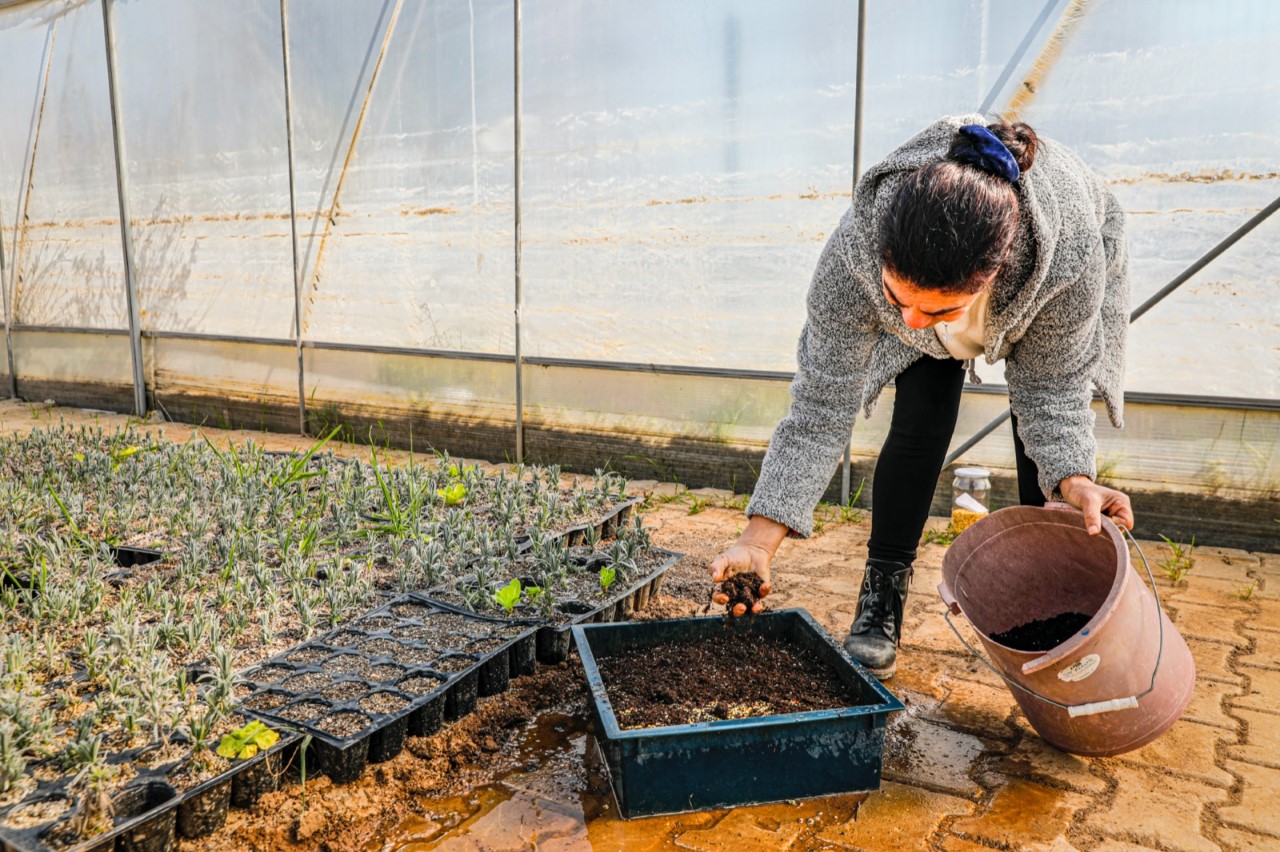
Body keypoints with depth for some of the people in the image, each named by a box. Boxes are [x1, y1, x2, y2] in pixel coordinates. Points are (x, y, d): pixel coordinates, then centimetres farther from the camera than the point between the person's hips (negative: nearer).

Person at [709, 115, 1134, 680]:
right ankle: (882, 592, 3)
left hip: (1042, 297, 0)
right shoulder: (857, 249, -44)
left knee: (1042, 439, -8)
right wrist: (759, 540, -40)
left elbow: (1051, 387, -26)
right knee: (920, 425, -14)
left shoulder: (1073, 248, -45)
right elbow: (822, 406, -36)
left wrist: (1073, 479, -44)